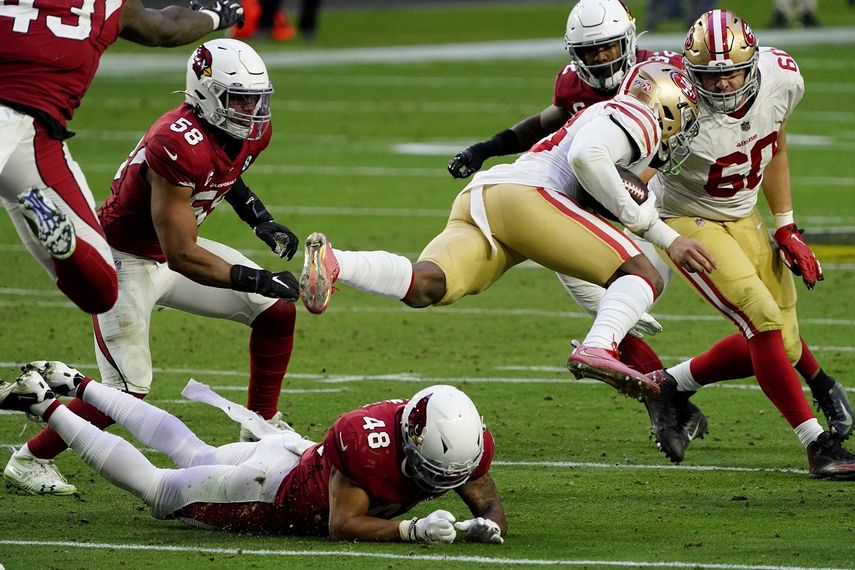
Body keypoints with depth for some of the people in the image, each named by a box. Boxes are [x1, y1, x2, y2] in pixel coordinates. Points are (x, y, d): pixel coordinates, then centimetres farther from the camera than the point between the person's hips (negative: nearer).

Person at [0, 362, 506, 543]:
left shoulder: (465, 446, -24)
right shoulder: (368, 441, -43)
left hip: (299, 455, 7)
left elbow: (492, 507, -15)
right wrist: (413, 529, -51)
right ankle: (45, 405, 28)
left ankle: (79, 386, 49)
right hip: (273, 488, -7)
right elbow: (342, 525, -39)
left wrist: (486, 525, -38)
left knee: (194, 458, 31)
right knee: (156, 489, 15)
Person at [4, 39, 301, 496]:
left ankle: (264, 426, 19)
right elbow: (181, 256, -33)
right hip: (128, 260, -8)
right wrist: (255, 280, -35)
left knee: (277, 312, 2)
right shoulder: (179, 147, -35)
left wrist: (261, 221, 5)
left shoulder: (252, 133, -8)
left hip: (175, 249, 9)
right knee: (128, 390, -11)